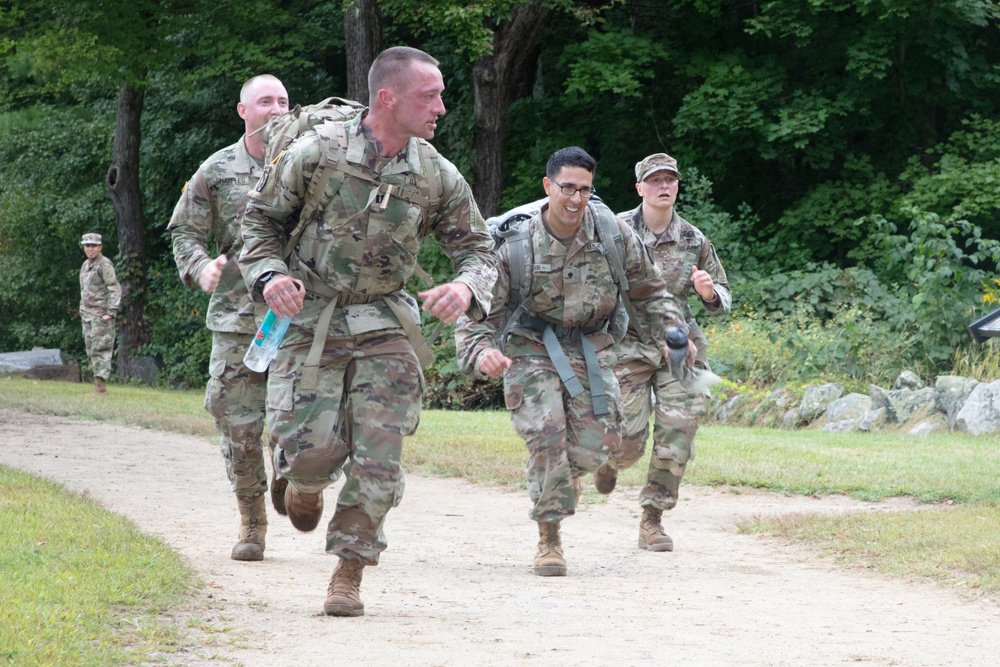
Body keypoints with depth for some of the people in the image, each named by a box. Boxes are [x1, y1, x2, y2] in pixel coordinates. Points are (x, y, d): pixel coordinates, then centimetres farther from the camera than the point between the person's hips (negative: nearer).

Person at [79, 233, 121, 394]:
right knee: (92, 351, 8)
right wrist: (82, 312, 21)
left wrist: (111, 312, -21)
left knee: (101, 350, -12)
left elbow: (115, 289, -15)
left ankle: (101, 386, -15)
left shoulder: (105, 264, -9)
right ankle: (97, 386, 11)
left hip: (101, 316, -9)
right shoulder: (85, 266, 18)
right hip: (87, 315, 9)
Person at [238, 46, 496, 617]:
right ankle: (307, 479, 27)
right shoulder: (317, 152, -9)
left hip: (386, 326, 2)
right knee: (313, 445, -12)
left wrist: (466, 286, -18)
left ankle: (349, 575, 8)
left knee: (378, 455, -6)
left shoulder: (439, 178, -3)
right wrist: (270, 275, -13)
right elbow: (261, 218, 4)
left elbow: (479, 248, 5)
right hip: (312, 317, -2)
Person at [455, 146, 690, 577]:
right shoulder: (516, 244, -15)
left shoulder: (614, 235, -8)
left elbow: (649, 291, 8)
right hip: (531, 349, -3)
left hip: (589, 348, 3)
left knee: (598, 440, -8)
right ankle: (549, 539, -8)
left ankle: (562, 475, 30)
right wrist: (480, 351, -32)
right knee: (546, 434, -19)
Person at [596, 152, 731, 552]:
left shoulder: (693, 241, 4)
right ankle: (607, 458, 34)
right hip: (628, 345, -2)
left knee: (678, 432, -9)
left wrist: (708, 292, -10)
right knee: (629, 441, -5)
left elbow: (722, 299, 12)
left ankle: (652, 520, 3)